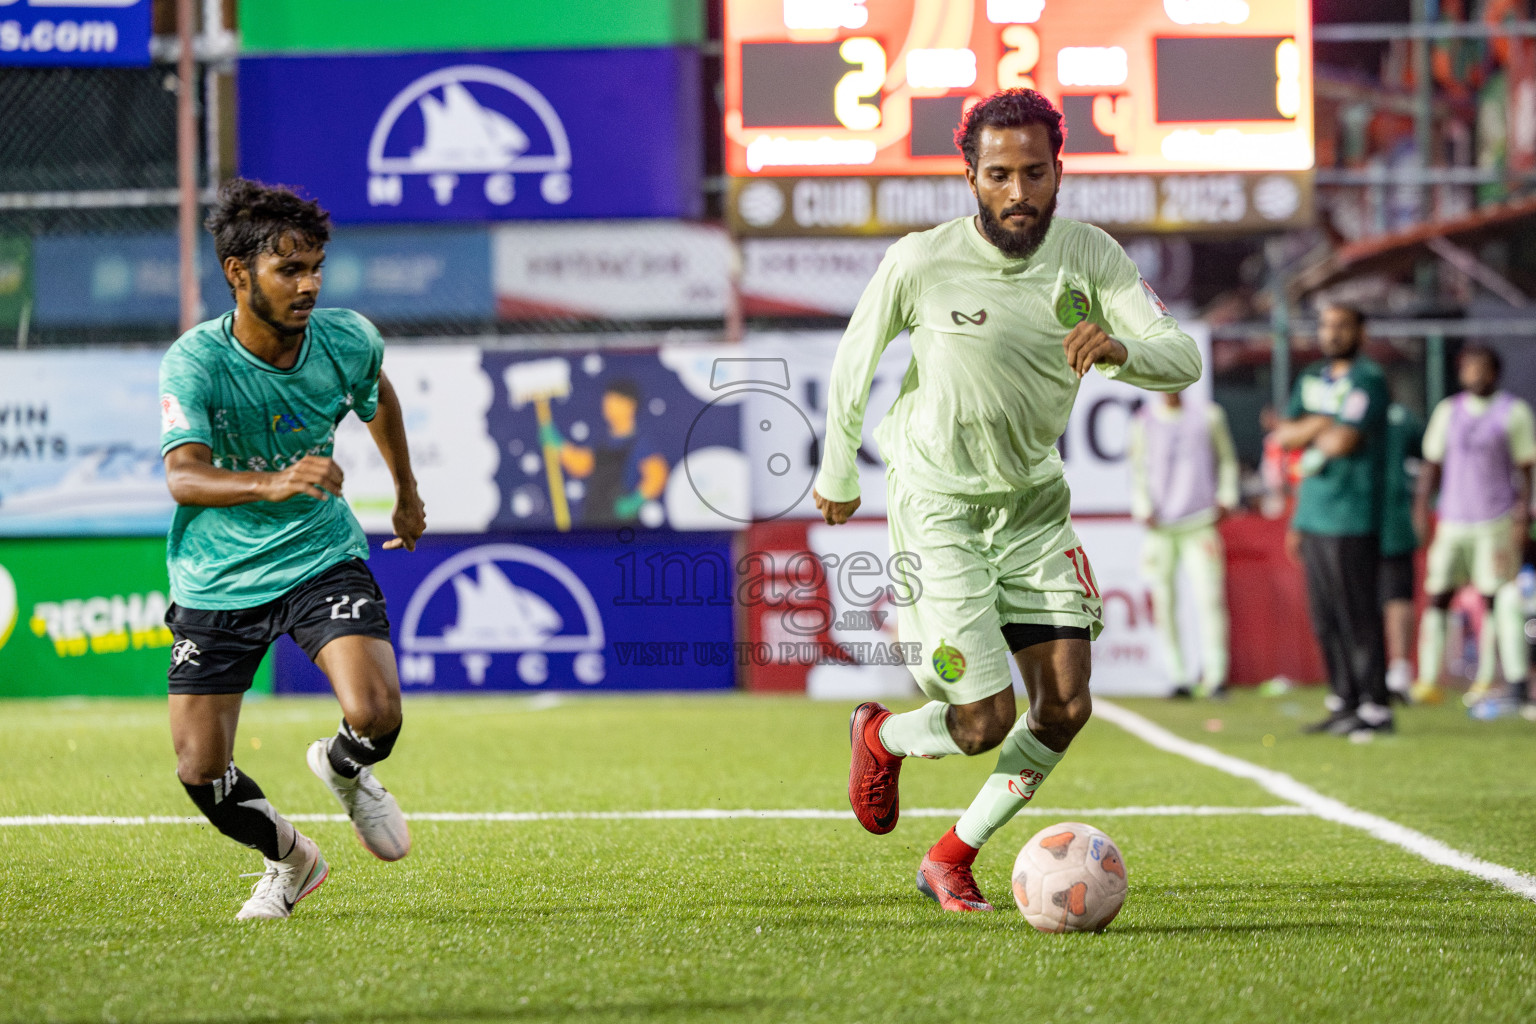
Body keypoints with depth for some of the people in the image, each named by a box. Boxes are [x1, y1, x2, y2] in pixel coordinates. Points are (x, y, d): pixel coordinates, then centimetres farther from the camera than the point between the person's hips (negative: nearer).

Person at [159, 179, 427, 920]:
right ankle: (289, 859, 27)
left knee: (376, 715, -22)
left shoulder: (346, 340, -9)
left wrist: (406, 491, 27)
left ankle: (345, 770, 17)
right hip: (217, 581, -1)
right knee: (200, 771, -5)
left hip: (321, 560, 1)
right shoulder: (194, 362, -21)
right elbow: (182, 476, -34)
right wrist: (271, 484, -52)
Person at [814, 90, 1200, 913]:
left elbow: (1182, 358, -17)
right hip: (936, 500, -4)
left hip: (1033, 498, 4)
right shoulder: (920, 264, -17)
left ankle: (952, 859, 19)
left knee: (1066, 707, -3)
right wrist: (838, 473, 11)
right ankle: (883, 737, 25)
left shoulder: (1090, 257, -9)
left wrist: (1119, 349, -39)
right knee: (985, 722, -11)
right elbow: (854, 358, 0)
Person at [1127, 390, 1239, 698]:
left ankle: (1215, 674, -7)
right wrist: (1143, 508, -4)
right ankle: (1178, 676, 4)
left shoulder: (1207, 415, 6)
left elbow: (1226, 458, 15)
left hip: (1199, 522, -1)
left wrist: (1225, 499, 5)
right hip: (1159, 526, 1)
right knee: (1163, 600, -2)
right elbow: (1138, 469, 9)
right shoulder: (1144, 421, 5)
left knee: (1208, 597, -11)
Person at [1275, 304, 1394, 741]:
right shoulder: (1312, 378, 18)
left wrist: (1305, 433, 1)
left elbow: (1342, 442, -17)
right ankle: (1344, 701, 17)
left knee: (1358, 616, -8)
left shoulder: (1367, 379, -8)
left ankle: (1374, 708, -4)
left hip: (1351, 519, -8)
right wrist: (1323, 425, -7)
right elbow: (1285, 436, 11)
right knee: (1325, 620, 10)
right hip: (1312, 518, 8)